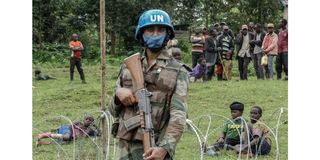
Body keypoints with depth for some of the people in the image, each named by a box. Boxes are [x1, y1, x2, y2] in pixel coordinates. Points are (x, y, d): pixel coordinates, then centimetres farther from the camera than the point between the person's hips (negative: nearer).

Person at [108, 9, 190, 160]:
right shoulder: (127, 68, 14)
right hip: (127, 146, 5)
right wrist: (117, 93, -4)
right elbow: (113, 110, 19)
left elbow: (178, 116, -11)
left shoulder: (178, 71, 0)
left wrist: (165, 147, -26)